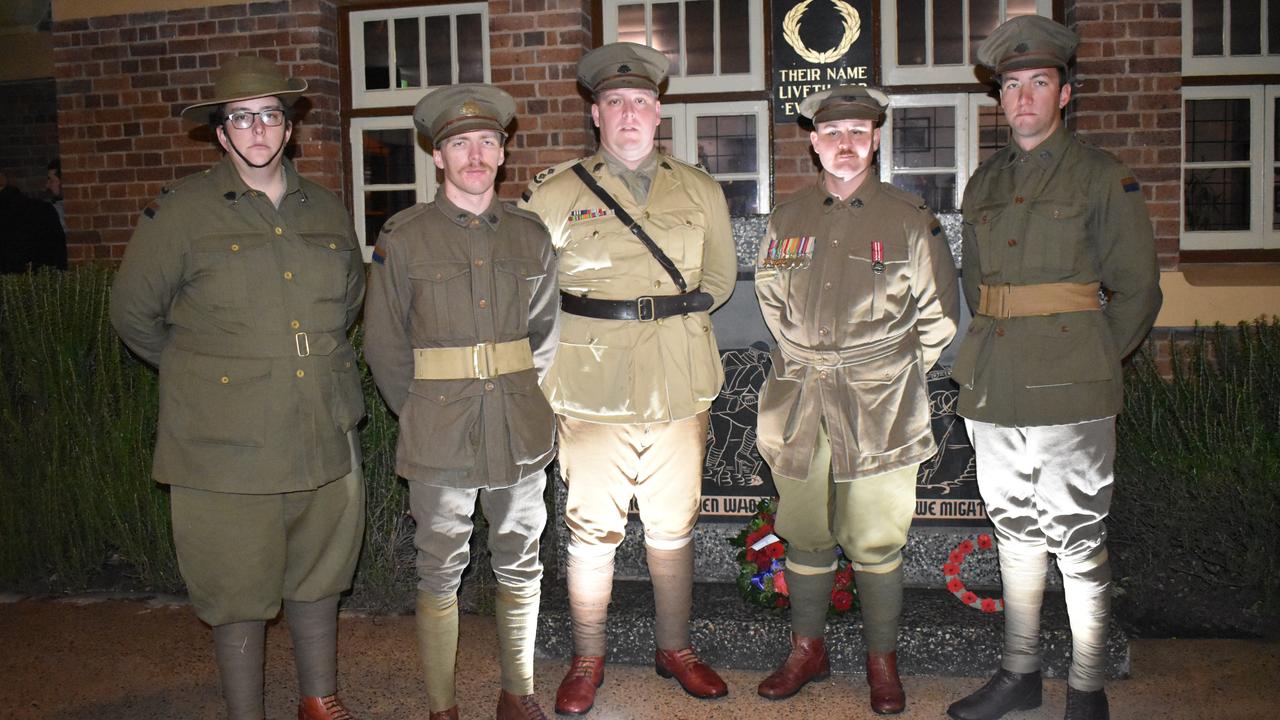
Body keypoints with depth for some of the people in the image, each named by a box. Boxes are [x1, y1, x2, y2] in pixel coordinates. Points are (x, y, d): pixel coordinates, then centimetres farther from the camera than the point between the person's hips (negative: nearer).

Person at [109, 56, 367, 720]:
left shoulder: (328, 213, 9)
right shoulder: (180, 211, -5)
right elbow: (133, 312, 4)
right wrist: (201, 368, 8)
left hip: (324, 439, 4)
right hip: (227, 447, -4)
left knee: (318, 581, 16)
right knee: (238, 596, 6)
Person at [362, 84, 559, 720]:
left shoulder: (530, 234, 6)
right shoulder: (403, 237, -2)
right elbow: (384, 343, 2)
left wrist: (528, 396, 7)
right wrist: (420, 411, 1)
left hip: (522, 429, 3)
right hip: (438, 435, -3)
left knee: (519, 566, 13)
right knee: (440, 573, 7)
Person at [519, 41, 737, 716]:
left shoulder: (700, 192, 10)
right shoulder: (556, 194, 1)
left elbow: (720, 272, 20)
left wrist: (682, 312, 8)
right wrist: (569, 330, 3)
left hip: (680, 387, 2)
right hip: (593, 388, -2)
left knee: (673, 523, 12)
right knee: (591, 526, 5)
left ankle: (675, 648, 30)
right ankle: (587, 659, 22)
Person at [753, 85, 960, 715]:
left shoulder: (910, 218, 2)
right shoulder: (787, 218, 9)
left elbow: (940, 312, 9)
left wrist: (896, 374, 9)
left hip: (879, 407, -2)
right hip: (798, 402, 3)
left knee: (875, 540, 2)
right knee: (804, 533, 10)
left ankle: (883, 659, 20)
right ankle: (807, 649, 27)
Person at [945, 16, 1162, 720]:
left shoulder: (1104, 178, -1)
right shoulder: (984, 183, 13)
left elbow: (1137, 290, 1)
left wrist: (1090, 363, 1)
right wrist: (997, 354, 11)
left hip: (1070, 395, -5)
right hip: (993, 390, 5)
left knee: (1078, 541, 1)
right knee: (1014, 529, 14)